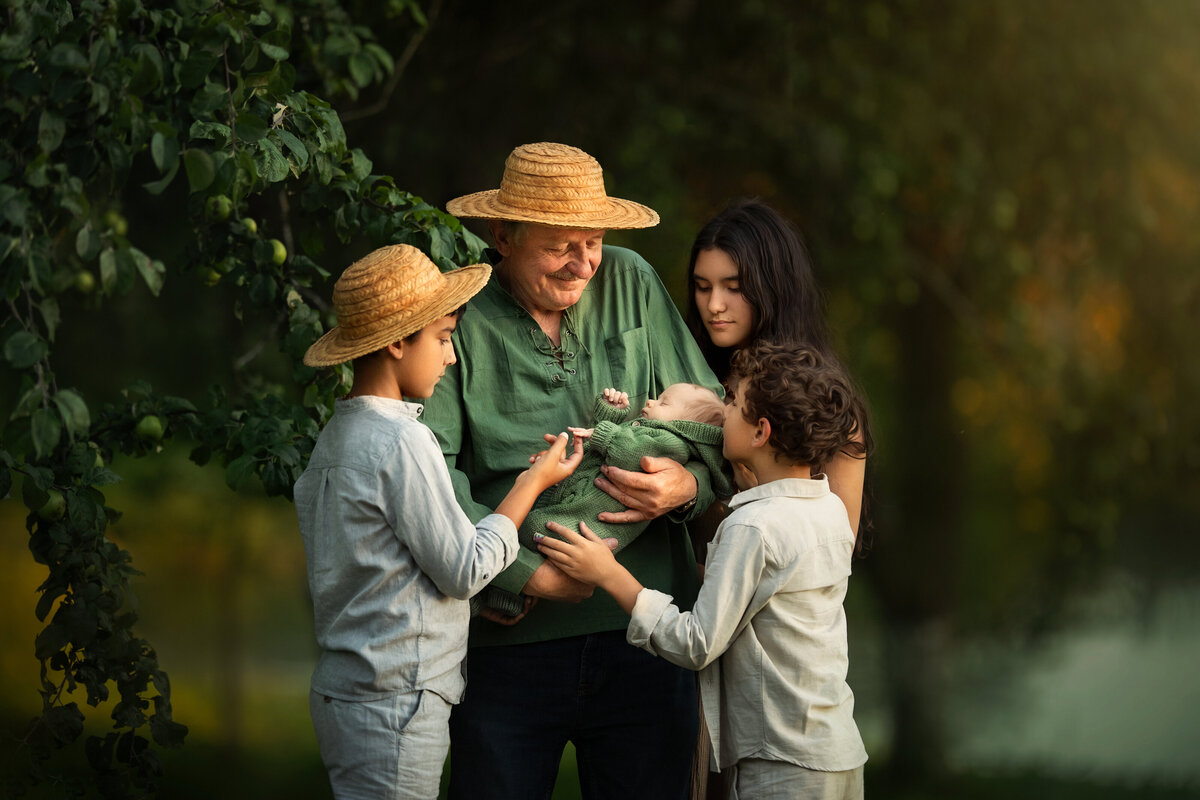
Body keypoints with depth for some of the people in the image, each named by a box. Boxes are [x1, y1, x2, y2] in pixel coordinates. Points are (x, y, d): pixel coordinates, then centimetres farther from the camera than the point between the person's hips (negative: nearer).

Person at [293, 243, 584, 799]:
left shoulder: (335, 436, 11)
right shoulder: (403, 442, -16)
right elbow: (464, 570, -11)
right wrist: (533, 482, 0)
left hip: (341, 691, 9)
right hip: (395, 703, -9)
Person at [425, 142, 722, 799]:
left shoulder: (631, 284, 7)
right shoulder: (458, 314, -4)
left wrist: (690, 485, -12)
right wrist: (529, 572, -20)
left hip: (643, 628, 3)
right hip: (506, 641, -3)